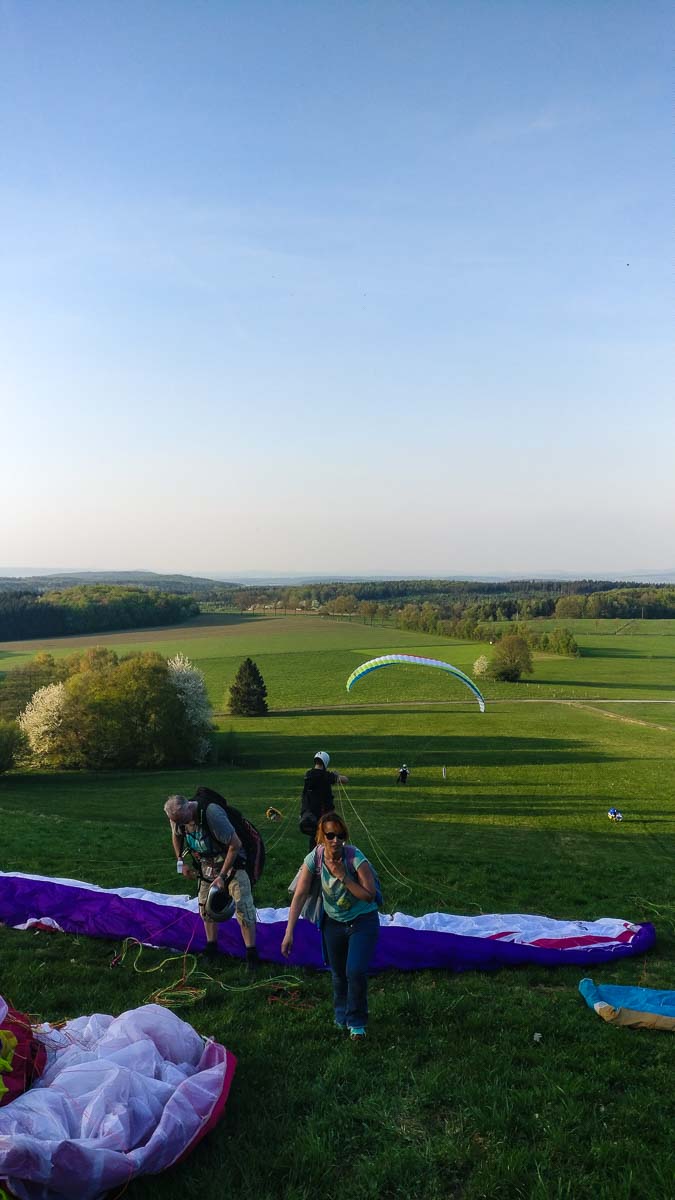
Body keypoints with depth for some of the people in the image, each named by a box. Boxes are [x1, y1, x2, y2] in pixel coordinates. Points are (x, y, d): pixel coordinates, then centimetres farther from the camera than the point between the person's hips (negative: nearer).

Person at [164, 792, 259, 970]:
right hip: (206, 865, 6)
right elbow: (176, 836, 11)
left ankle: (251, 953, -3)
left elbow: (235, 844, -30)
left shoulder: (212, 813, -36)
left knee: (243, 906, -12)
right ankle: (211, 948, 28)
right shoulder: (177, 817, -15)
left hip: (231, 861, -6)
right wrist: (180, 862, 2)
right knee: (206, 905, 11)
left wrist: (222, 876, -28)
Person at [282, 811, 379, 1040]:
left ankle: (357, 1022, 10)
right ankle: (341, 1017, 41)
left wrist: (343, 877, -31)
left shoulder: (355, 857, -28)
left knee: (355, 971, -14)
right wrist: (289, 933, -21)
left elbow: (369, 895, -22)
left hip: (362, 920, -3)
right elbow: (299, 895, -18)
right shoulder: (314, 858, -20)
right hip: (333, 922, 3)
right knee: (338, 973, 14)